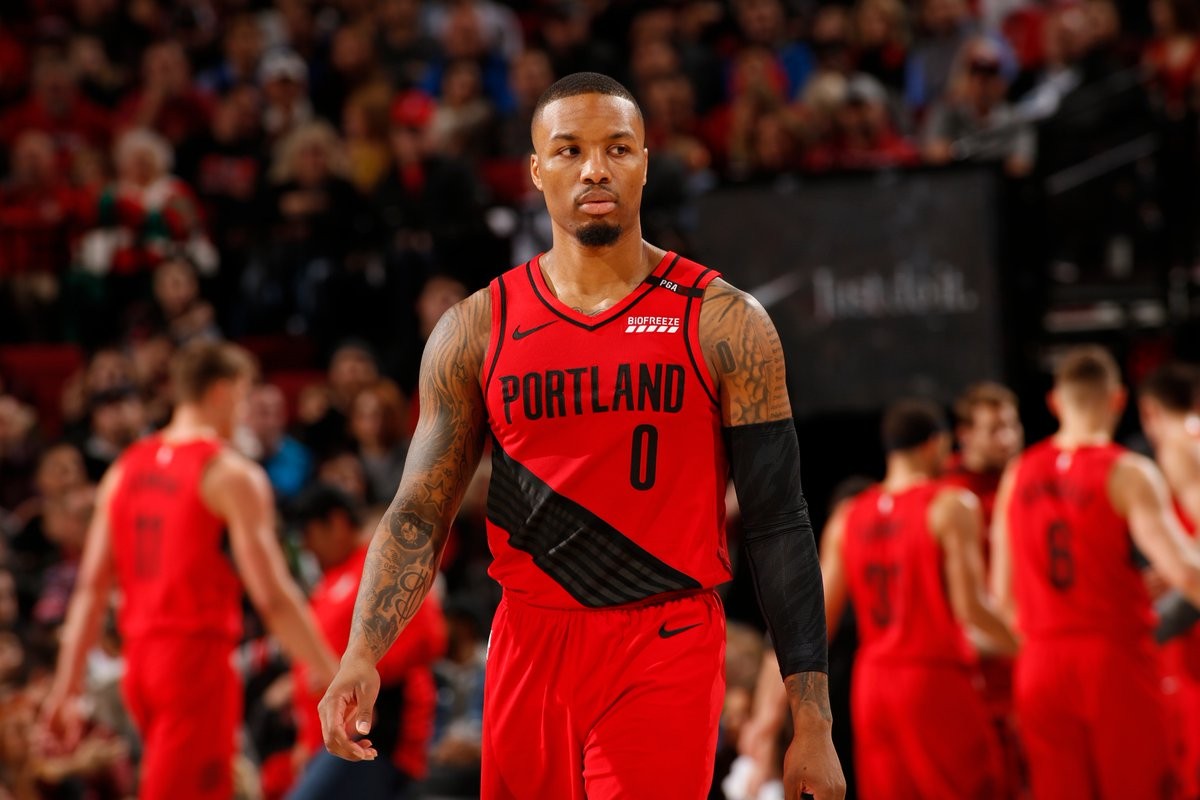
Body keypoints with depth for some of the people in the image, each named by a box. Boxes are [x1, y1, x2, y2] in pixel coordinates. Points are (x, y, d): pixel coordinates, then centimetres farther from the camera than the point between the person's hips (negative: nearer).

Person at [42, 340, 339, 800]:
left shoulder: (126, 470, 12)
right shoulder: (232, 475, -9)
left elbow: (90, 589, 9)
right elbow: (272, 597, -15)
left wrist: (65, 691, 11)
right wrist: (336, 681, -11)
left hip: (141, 659, 7)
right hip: (200, 658, -7)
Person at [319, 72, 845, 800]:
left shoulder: (724, 324, -1)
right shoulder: (476, 330, 6)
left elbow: (778, 526, -2)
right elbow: (420, 515, 5)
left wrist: (813, 722, -6)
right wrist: (363, 654, -12)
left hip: (667, 658, -3)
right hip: (531, 651, 3)